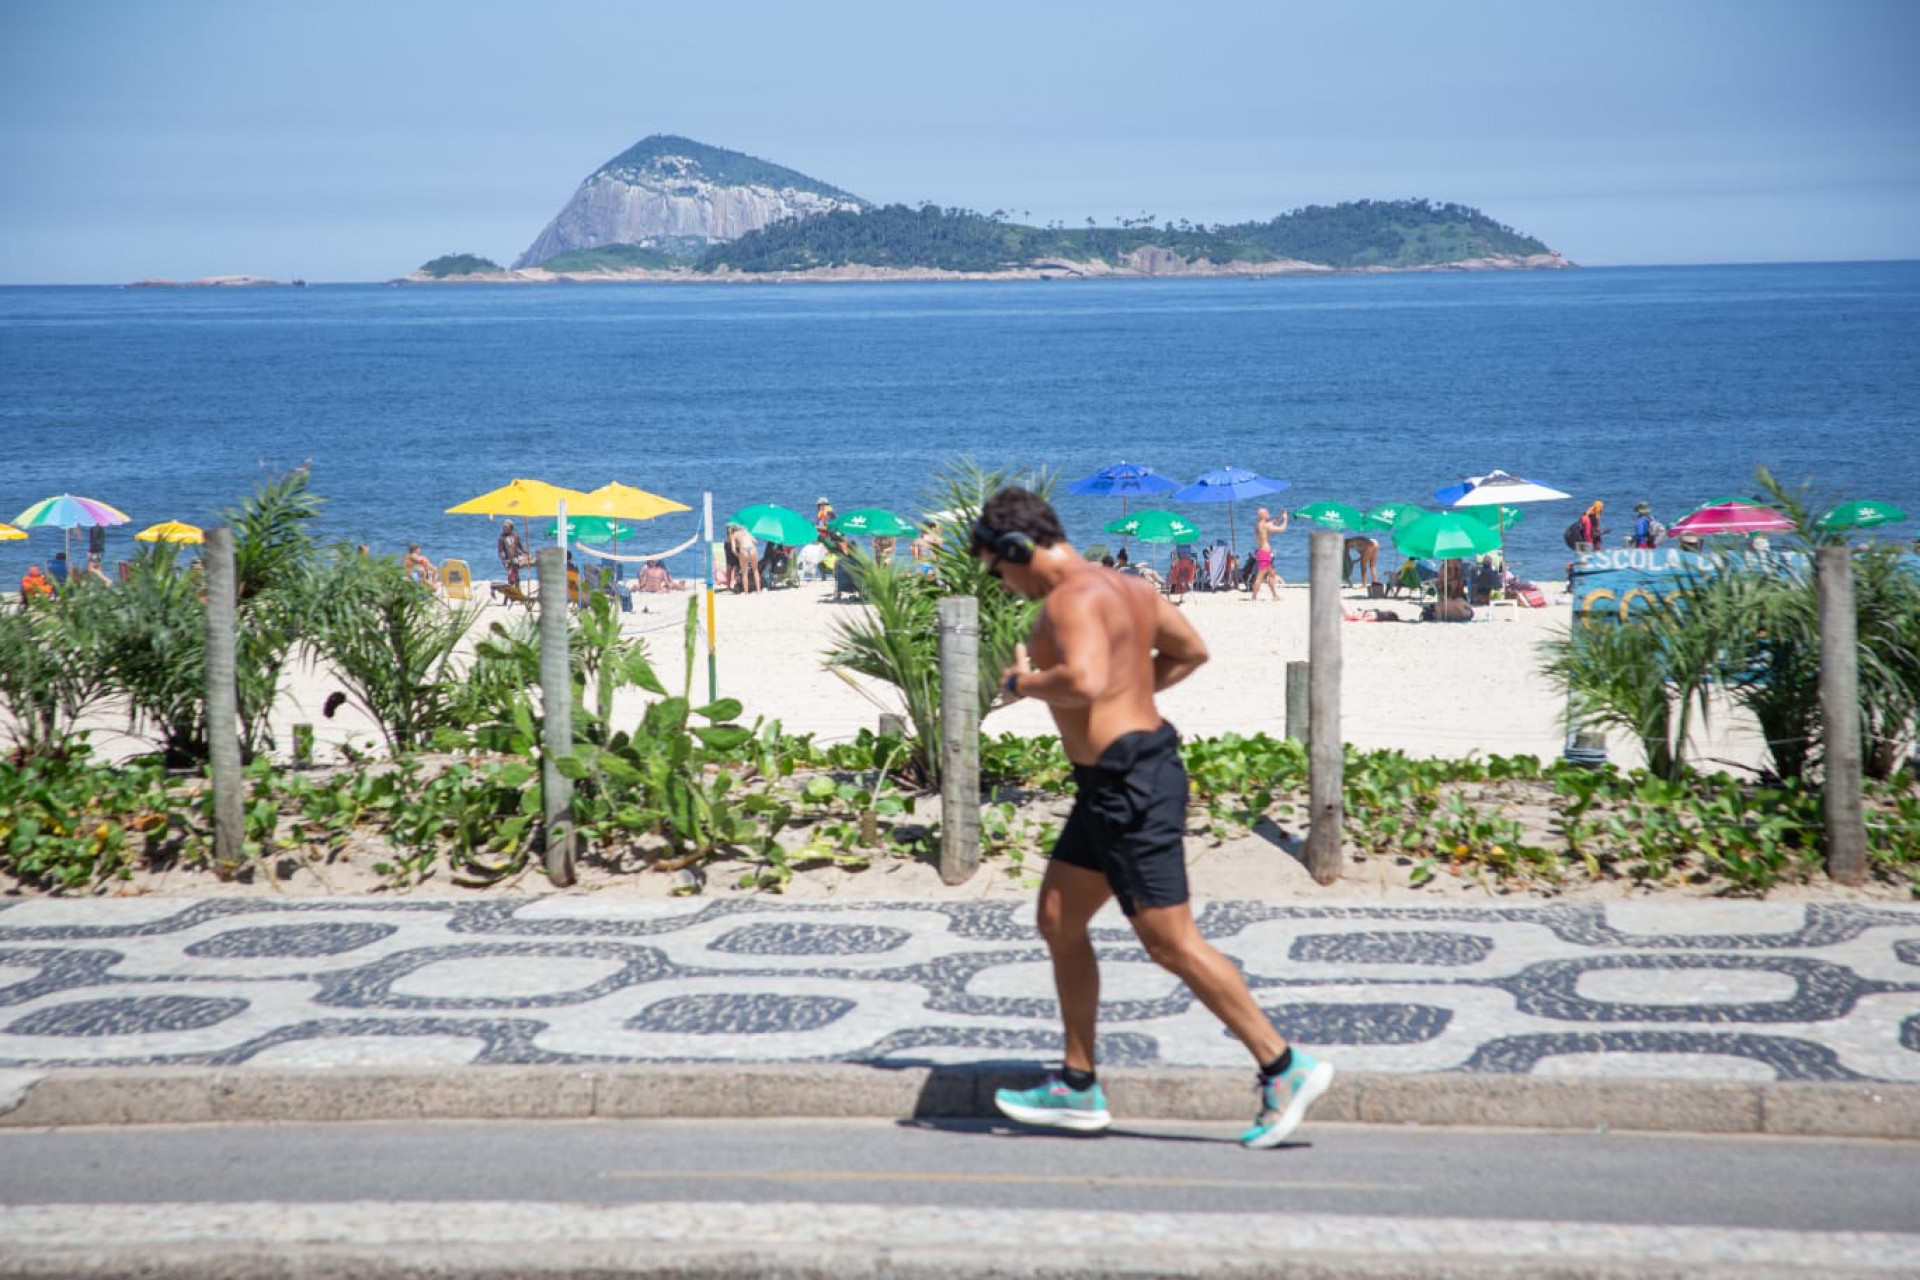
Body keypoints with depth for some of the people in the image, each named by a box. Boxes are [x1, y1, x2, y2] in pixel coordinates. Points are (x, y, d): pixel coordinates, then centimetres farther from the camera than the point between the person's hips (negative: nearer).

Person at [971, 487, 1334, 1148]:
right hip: (1116, 783, 11)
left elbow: (1083, 680, -33)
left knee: (1171, 943, -7)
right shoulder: (1122, 586, 14)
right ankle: (1077, 1086, 20)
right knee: (1057, 921, 15)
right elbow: (1191, 650, 24)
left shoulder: (1072, 598, -17)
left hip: (1129, 785, -11)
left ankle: (1284, 1066, -1)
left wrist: (1022, 682, -15)